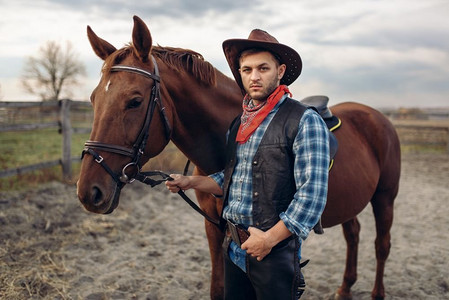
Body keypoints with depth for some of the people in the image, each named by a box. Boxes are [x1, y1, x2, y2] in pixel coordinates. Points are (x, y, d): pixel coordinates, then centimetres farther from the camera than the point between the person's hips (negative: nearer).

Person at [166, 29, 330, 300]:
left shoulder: (304, 121, -13)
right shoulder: (238, 123, 10)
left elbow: (313, 194, -19)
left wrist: (269, 238, -19)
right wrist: (190, 182, 6)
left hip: (276, 251, -7)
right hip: (234, 248, 7)